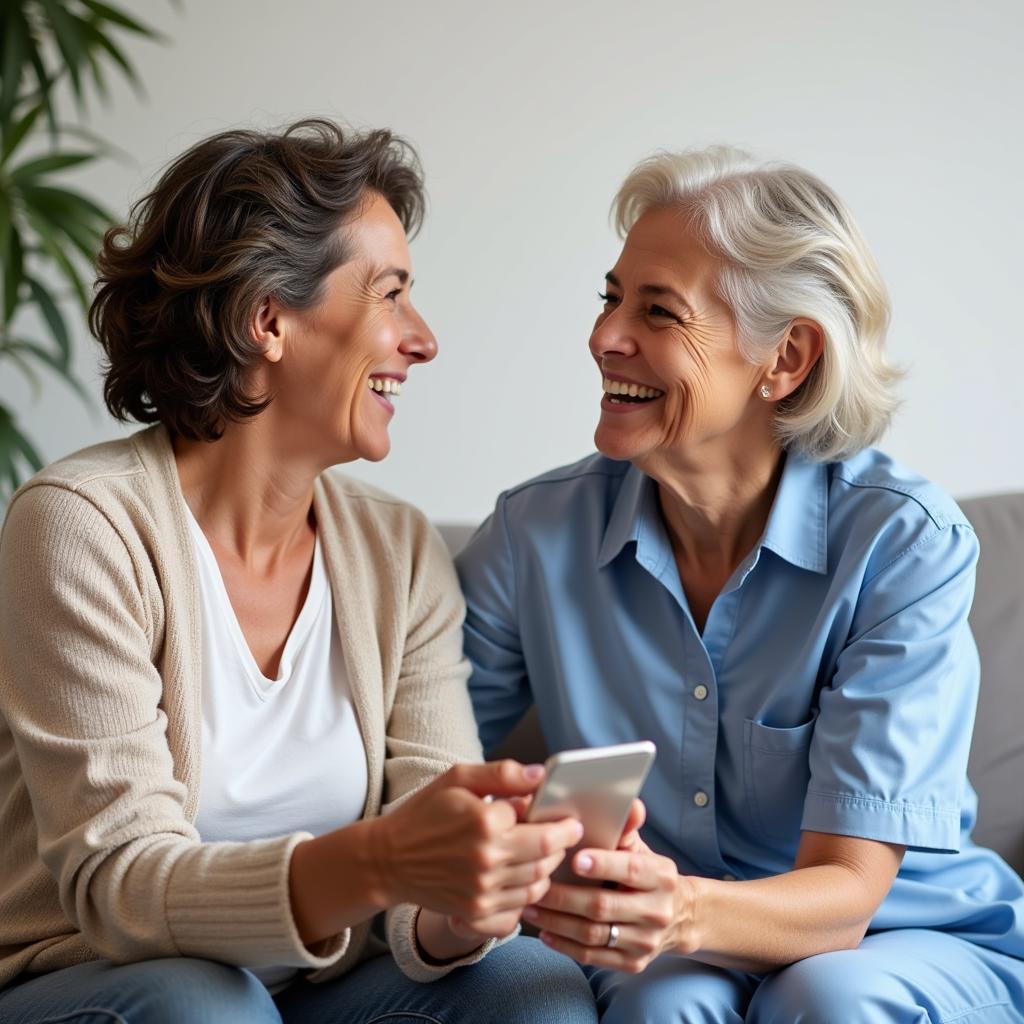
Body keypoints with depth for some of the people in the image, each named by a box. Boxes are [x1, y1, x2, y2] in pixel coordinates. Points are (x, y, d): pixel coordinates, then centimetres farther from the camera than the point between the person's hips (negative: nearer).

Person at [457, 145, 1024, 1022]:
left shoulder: (907, 545, -16)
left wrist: (685, 911, -43)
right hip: (656, 951, 2)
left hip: (919, 947, -1)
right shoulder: (539, 533, -7)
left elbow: (845, 893, -21)